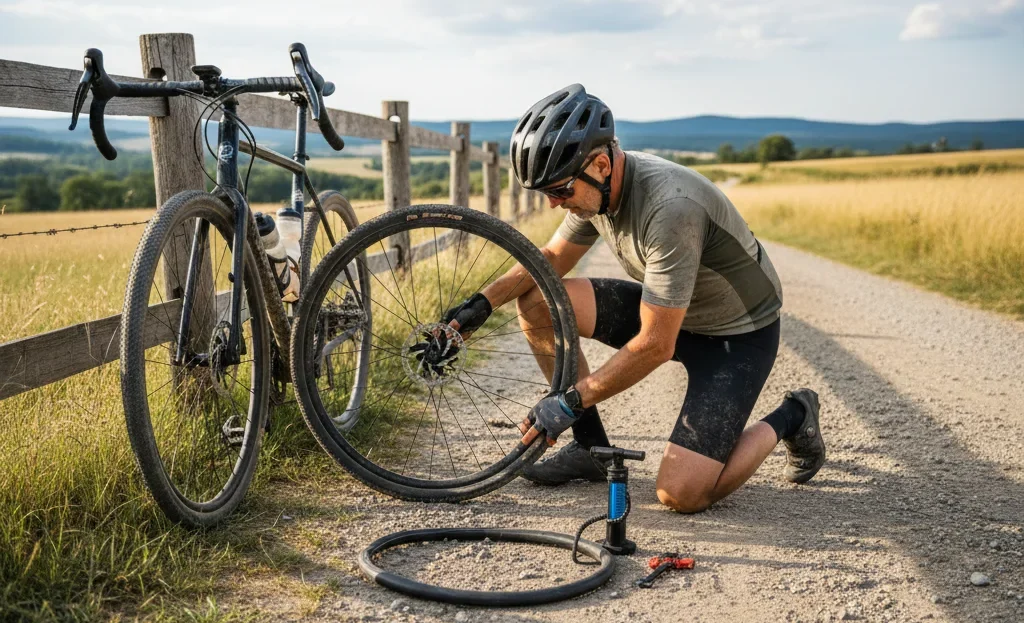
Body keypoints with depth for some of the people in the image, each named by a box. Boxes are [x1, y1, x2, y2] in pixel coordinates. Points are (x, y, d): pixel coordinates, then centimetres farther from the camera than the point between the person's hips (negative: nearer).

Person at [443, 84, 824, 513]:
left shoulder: (669, 208, -35)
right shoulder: (596, 186, -10)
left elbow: (655, 346, -32)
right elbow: (552, 259, 9)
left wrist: (570, 403, -25)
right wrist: (482, 303, -6)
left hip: (739, 332, -7)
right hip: (669, 311, 8)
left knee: (681, 493, -19)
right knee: (536, 301, -8)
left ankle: (790, 417, 8)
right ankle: (591, 447, 5)